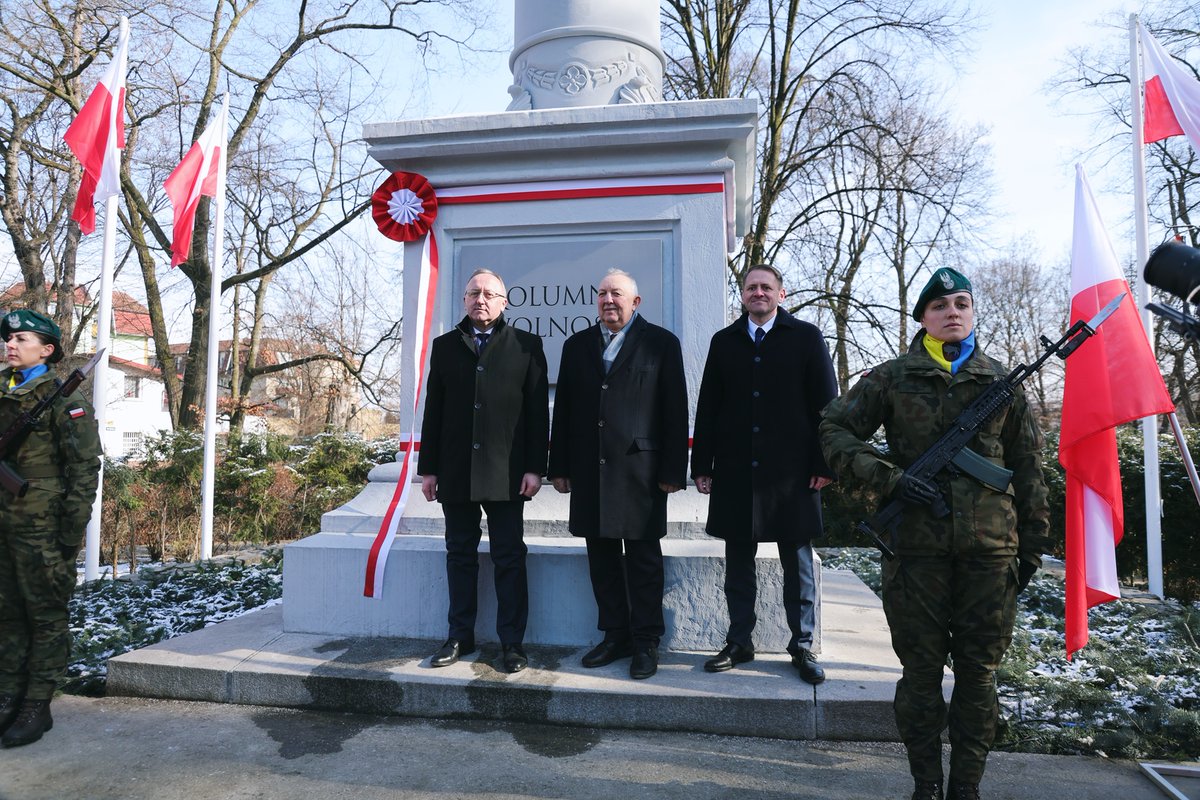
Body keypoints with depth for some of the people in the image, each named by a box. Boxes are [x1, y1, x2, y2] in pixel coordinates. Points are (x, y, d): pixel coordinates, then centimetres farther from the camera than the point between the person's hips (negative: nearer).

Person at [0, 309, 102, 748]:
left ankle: (37, 707, 11)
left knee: (46, 617, 2)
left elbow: (85, 469, -11)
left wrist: (72, 531, -14)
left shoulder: (64, 402, -8)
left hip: (42, 530, -7)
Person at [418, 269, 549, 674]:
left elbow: (538, 411, -2)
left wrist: (535, 468, -7)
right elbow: (433, 410, 9)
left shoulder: (527, 346, 3)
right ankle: (460, 637, 23)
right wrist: (428, 468, 5)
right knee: (460, 556, 11)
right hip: (455, 471, 3)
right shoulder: (445, 346, 11)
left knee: (509, 558, 4)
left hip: (505, 472, -3)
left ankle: (512, 642, 14)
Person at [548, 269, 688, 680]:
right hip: (589, 469, 4)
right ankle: (615, 635, 25)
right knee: (601, 557, 11)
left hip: (639, 468, -4)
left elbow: (675, 411, -3)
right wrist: (559, 467, 6)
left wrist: (673, 470, -8)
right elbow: (563, 409, 11)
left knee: (643, 559, 4)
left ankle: (646, 642, 18)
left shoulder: (661, 343, 2)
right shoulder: (577, 345, 13)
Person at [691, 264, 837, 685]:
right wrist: (702, 464, 3)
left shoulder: (806, 337, 3)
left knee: (798, 563, 8)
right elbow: (707, 408, 8)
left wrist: (824, 464, -6)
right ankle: (739, 642, 23)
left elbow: (825, 404, 0)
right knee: (738, 562, 10)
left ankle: (802, 646, 22)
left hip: (792, 471, -2)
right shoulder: (723, 342, 9)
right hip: (736, 472, 2)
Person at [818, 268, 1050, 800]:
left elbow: (1027, 467, 12)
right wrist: (892, 479, -11)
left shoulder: (1001, 380, 9)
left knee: (978, 671, 10)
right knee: (921, 670, 7)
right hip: (918, 542, -2)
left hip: (990, 546, 2)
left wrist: (1033, 543, 10)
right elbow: (834, 432, 0)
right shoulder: (892, 377, 3)